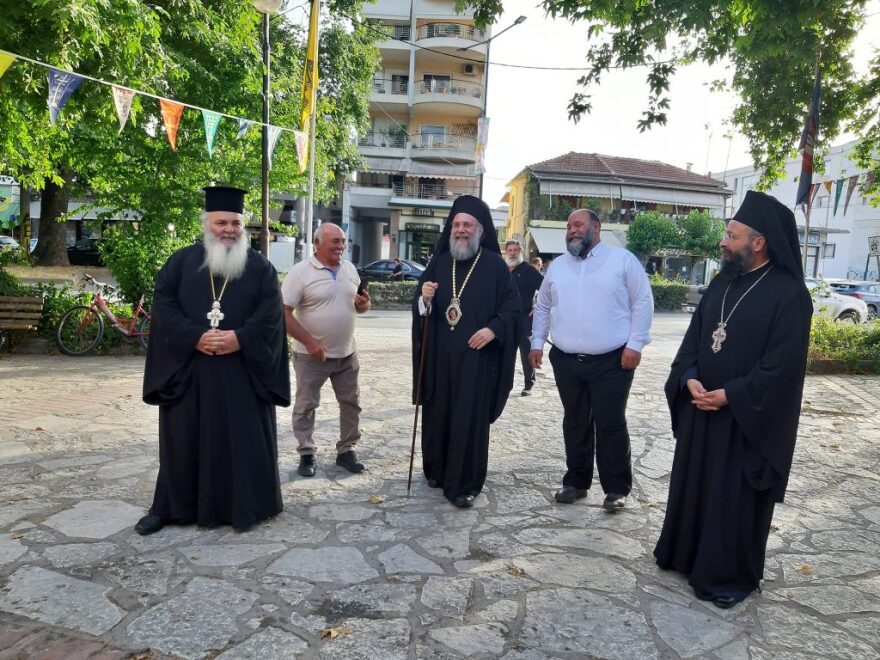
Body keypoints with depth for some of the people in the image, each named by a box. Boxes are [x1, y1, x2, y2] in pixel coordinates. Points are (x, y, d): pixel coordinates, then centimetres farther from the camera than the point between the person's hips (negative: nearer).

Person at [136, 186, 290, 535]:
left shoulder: (260, 267, 4)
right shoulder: (180, 261, 6)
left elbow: (271, 313, -4)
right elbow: (163, 305, -3)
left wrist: (240, 338, -18)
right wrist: (195, 337, -16)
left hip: (243, 369, 0)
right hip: (187, 368, 1)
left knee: (244, 438, 4)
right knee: (183, 438, 9)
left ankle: (244, 506, 18)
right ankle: (168, 506, 23)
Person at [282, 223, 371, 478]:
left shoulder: (350, 269, 5)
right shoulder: (301, 272, -13)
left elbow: (359, 307, 16)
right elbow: (283, 313, -16)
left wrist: (364, 303, -9)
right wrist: (309, 342, -22)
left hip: (346, 353, 6)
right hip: (311, 354, -5)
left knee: (351, 403, 12)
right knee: (306, 405, 6)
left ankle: (346, 450, 26)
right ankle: (306, 454, 21)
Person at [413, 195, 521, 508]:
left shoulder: (494, 265, -2)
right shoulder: (439, 263, 9)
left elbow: (512, 307, -3)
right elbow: (419, 307, 9)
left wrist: (493, 329, -18)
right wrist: (425, 298, -13)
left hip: (476, 356, -4)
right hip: (439, 354, 4)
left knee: (470, 419, -2)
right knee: (438, 414, 12)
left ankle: (463, 484, 9)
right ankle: (437, 470, 31)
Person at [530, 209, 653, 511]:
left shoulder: (622, 259, -2)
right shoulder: (557, 266, 11)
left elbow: (642, 302, -4)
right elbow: (543, 307, 17)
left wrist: (635, 344, -10)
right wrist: (537, 342, 10)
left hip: (611, 361, -4)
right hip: (566, 361, 4)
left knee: (611, 425, 2)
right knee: (575, 423, 13)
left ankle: (616, 488, 16)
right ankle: (576, 480, 27)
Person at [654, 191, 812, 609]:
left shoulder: (789, 294, -14)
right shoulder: (722, 283, 6)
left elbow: (781, 366, -18)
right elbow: (693, 335, 7)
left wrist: (730, 395, -18)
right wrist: (689, 379, -9)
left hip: (748, 418, -7)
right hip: (700, 408, 7)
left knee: (734, 497, 5)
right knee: (692, 484, 17)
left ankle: (731, 575, 23)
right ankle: (685, 552, 35)